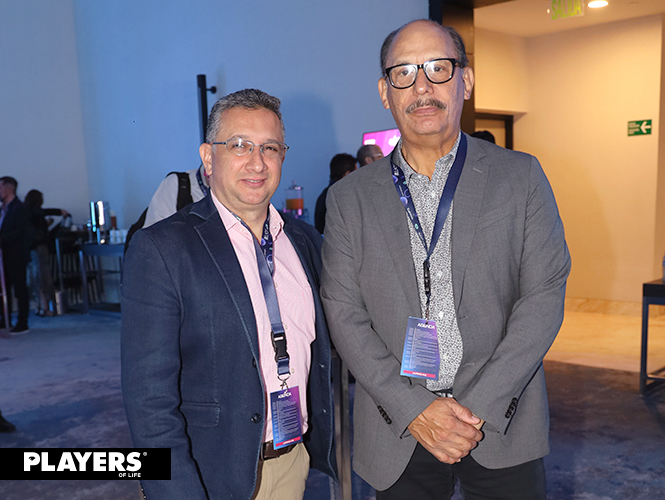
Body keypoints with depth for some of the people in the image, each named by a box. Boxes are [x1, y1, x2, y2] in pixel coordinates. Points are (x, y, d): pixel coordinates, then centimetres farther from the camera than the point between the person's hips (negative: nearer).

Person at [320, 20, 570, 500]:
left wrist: (479, 406, -13)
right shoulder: (350, 198, 1)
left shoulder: (521, 177, -1)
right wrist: (413, 409, -12)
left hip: (503, 426, 0)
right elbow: (344, 315, -3)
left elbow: (544, 295, -5)